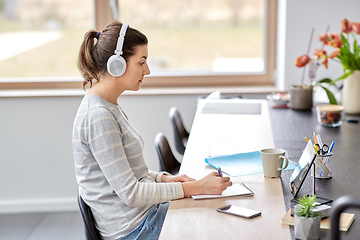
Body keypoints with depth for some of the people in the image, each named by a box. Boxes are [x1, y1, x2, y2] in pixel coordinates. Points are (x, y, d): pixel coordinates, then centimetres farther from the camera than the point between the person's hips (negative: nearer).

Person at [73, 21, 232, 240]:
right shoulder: (98, 116, -23)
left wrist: (164, 179, -1)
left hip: (143, 212, 9)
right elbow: (131, 193, -23)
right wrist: (196, 187, -20)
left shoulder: (108, 106, 8)